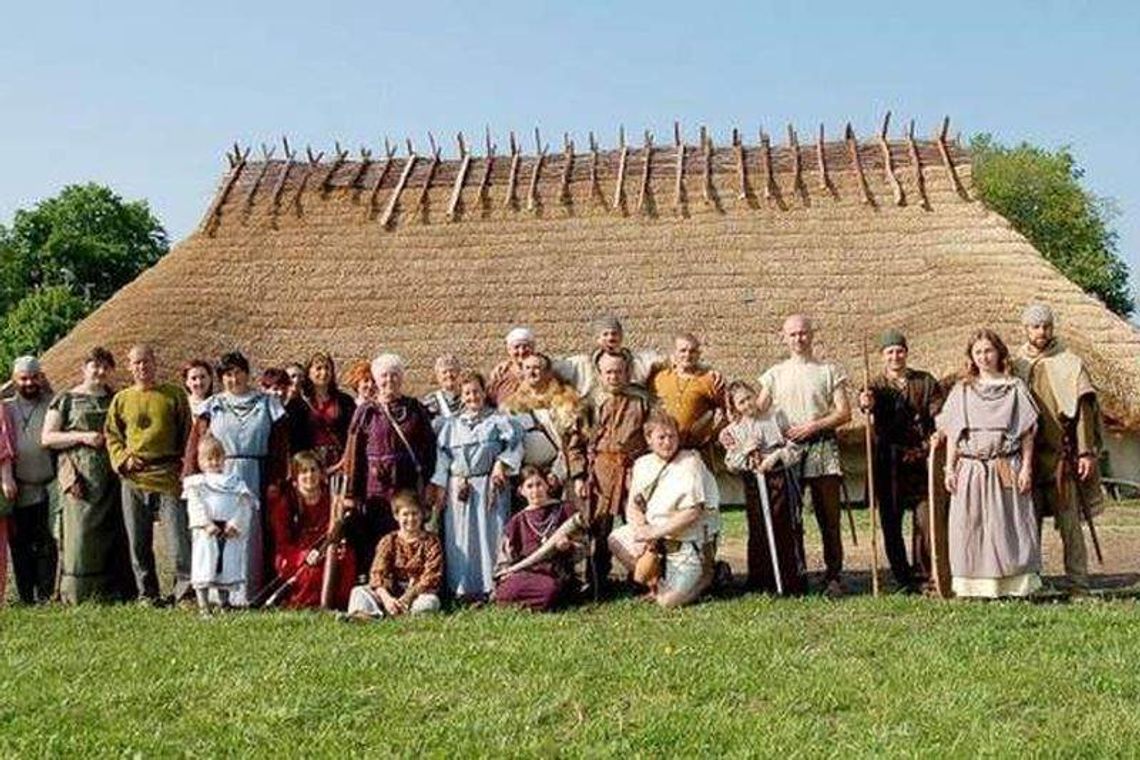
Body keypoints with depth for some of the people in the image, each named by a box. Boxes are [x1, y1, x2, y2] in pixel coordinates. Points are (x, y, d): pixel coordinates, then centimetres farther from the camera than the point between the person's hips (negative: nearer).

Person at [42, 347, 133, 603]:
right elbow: (47, 437, 1)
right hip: (81, 477, -3)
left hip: (112, 478, 3)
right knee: (81, 534, -7)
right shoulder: (66, 399, 7)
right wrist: (82, 437, -12)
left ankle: (115, 591, 6)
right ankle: (78, 593, -2)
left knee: (114, 534, 1)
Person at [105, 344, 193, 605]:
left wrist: (186, 470, -2)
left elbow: (187, 434, 6)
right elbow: (111, 435, 15)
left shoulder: (174, 395, 7)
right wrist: (122, 458, -3)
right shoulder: (121, 399, 13)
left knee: (179, 536, -9)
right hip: (133, 478, 3)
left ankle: (185, 590, -2)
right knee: (138, 542, 7)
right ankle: (147, 594, 17)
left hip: (169, 477, -3)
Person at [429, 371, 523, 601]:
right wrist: (439, 487, 2)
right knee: (460, 538, 0)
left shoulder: (498, 420, 9)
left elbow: (514, 443, -3)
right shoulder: (451, 425, 18)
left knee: (489, 534, -6)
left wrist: (501, 463, -15)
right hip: (458, 487, 3)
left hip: (489, 487, -3)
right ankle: (463, 589, 3)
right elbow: (441, 455, 11)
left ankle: (491, 588, -3)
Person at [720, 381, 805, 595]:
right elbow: (730, 464, 5)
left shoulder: (776, 418, 3)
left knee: (787, 530, -2)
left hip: (781, 480, -2)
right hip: (754, 486, 2)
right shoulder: (733, 432, 7)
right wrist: (745, 450, -11)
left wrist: (776, 456, -15)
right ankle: (767, 583, 9)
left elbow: (795, 448, 1)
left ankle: (794, 582, 5)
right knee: (760, 533, 1)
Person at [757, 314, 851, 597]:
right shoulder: (775, 374, 13)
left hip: (822, 449, -2)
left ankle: (833, 576, 4)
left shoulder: (829, 371, 8)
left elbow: (844, 412, 2)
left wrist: (813, 426, -11)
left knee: (829, 517, -2)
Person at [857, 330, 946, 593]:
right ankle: (903, 578, 13)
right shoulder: (876, 384, 7)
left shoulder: (925, 382, 10)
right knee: (891, 522, 3)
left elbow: (939, 413, 4)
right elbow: (869, 399, -16)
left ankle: (926, 575, 2)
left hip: (922, 459, 0)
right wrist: (866, 403, -40)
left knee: (926, 518, -6)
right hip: (889, 462, 0)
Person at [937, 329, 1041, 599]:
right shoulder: (961, 391, 10)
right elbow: (952, 433, 9)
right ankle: (975, 585, 5)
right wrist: (950, 469, 3)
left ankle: (1015, 584, 4)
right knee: (970, 527, 0)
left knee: (1008, 525, -2)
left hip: (1006, 469, -2)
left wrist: (1026, 467, -4)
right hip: (970, 469, 2)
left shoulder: (1015, 387, 5)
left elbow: (1027, 431, 3)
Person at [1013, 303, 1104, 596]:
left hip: (1061, 455, -3)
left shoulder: (1068, 363, 0)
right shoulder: (1016, 366, 11)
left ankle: (1078, 584, 1)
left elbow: (1083, 410, -4)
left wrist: (1086, 452, -11)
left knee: (1069, 522, -3)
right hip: (1027, 455, 3)